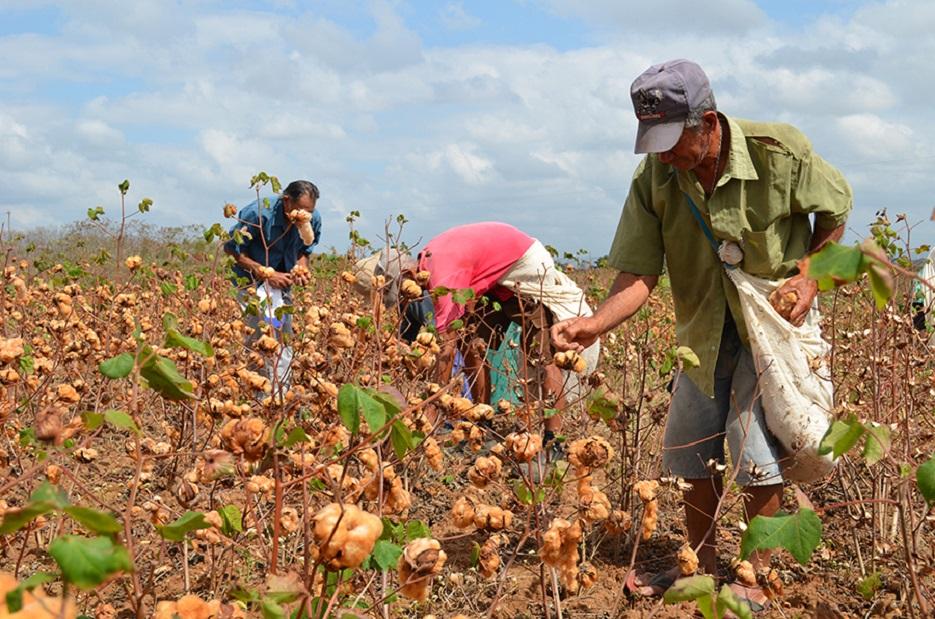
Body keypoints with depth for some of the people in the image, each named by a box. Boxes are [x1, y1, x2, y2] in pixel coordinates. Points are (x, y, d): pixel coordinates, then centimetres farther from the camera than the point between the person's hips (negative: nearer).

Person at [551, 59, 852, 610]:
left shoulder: (781, 151, -22)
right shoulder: (653, 179, -16)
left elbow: (835, 212, -3)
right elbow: (638, 274, -17)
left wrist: (811, 276, -15)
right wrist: (595, 325, -33)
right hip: (704, 324, 4)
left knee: (755, 443, -12)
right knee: (691, 447, 10)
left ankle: (759, 577, 8)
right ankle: (702, 564, 32)